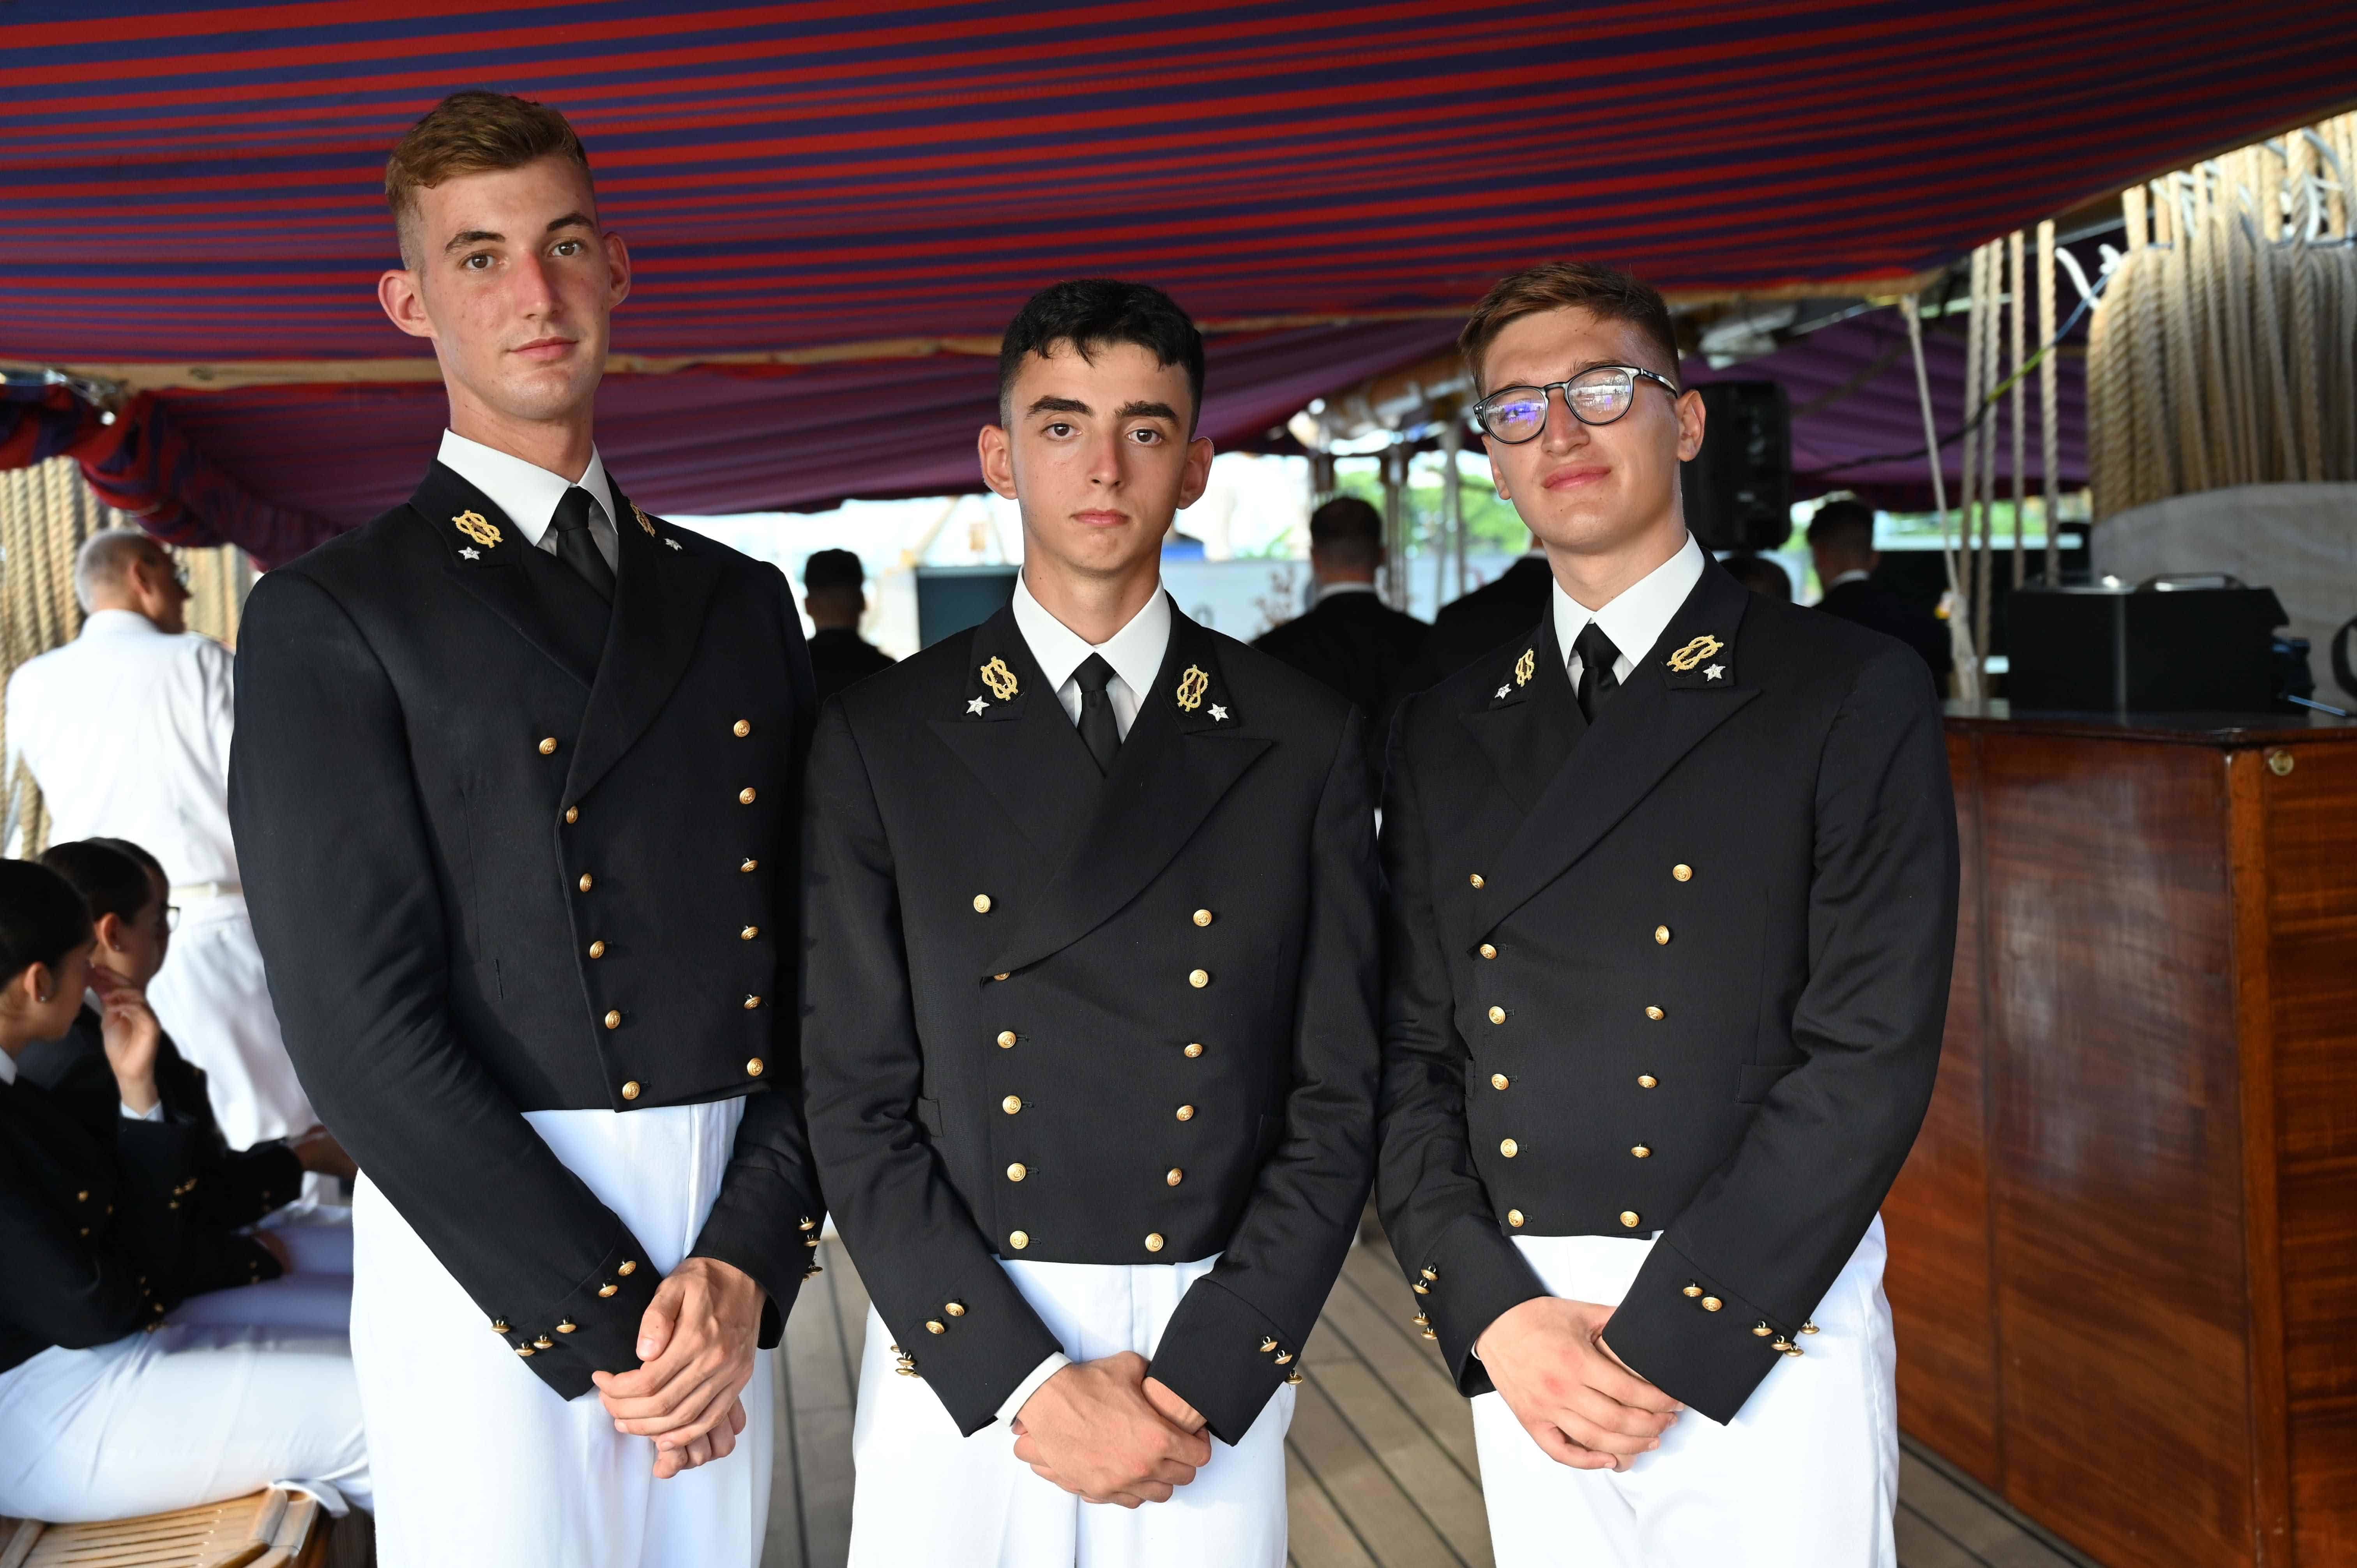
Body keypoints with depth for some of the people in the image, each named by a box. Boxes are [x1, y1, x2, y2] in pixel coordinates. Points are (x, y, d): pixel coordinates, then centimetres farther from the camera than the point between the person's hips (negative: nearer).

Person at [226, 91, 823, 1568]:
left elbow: (818, 974, 5)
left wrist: (747, 1260, -7)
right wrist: (602, 1317, -13)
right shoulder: (331, 617, -4)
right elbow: (364, 1029, -11)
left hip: (726, 1263, 4)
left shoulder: (744, 601, 10)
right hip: (485, 1253, -4)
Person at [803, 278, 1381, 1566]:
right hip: (957, 1360, 0)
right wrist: (1025, 1384, -11)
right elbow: (858, 1102, -3)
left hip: (1217, 1370, 1)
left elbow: (1336, 1098, 0)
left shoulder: (1305, 743, 1)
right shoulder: (879, 737, 0)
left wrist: (1205, 1377, -9)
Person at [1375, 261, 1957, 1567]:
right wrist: (1492, 1315, -7)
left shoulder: (1852, 697, -3)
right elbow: (1410, 1052, 6)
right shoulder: (1443, 732, 9)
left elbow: (1871, 1055, -10)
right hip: (1517, 1332, 3)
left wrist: (1666, 1339, -14)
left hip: (1763, 1330, -3)